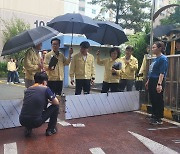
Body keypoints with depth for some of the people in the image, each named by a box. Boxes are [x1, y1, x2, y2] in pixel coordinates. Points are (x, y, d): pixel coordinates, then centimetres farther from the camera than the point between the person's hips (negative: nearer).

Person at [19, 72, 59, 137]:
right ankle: (50, 130, 21)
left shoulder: (27, 89, 12)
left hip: (22, 121, 6)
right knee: (55, 106, 11)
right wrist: (49, 101, 25)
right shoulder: (45, 89, -4)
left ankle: (28, 129, 20)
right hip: (35, 122, -6)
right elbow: (56, 102, 3)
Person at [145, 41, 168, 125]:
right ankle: (154, 116, 29)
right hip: (152, 81, 9)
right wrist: (148, 82, 22)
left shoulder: (163, 59, -12)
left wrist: (159, 84, -27)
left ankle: (159, 119, 9)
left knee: (158, 101, -1)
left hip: (157, 82, -9)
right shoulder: (155, 59, 16)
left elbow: (162, 73, -20)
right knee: (152, 100, 15)